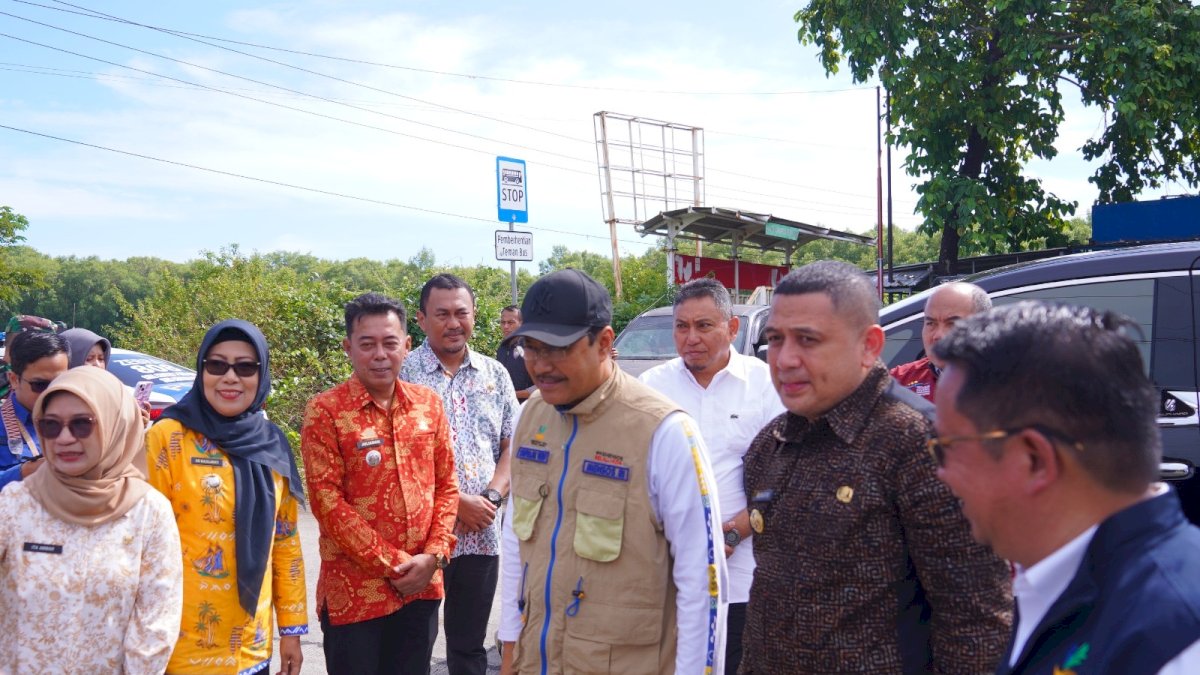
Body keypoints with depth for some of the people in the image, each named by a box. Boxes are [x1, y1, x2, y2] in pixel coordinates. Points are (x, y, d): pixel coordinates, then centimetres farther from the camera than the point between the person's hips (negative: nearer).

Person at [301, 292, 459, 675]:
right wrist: (392, 564, -13)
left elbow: (446, 484, 9)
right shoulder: (325, 411, -8)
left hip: (421, 585, 4)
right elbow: (327, 501, -12)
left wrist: (433, 555, -5)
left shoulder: (428, 403, 6)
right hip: (354, 591, -4)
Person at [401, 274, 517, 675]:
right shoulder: (403, 374, -5)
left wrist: (491, 497, -8)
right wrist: (457, 502, -14)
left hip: (482, 533, 4)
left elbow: (513, 446, 9)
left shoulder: (495, 374, 9)